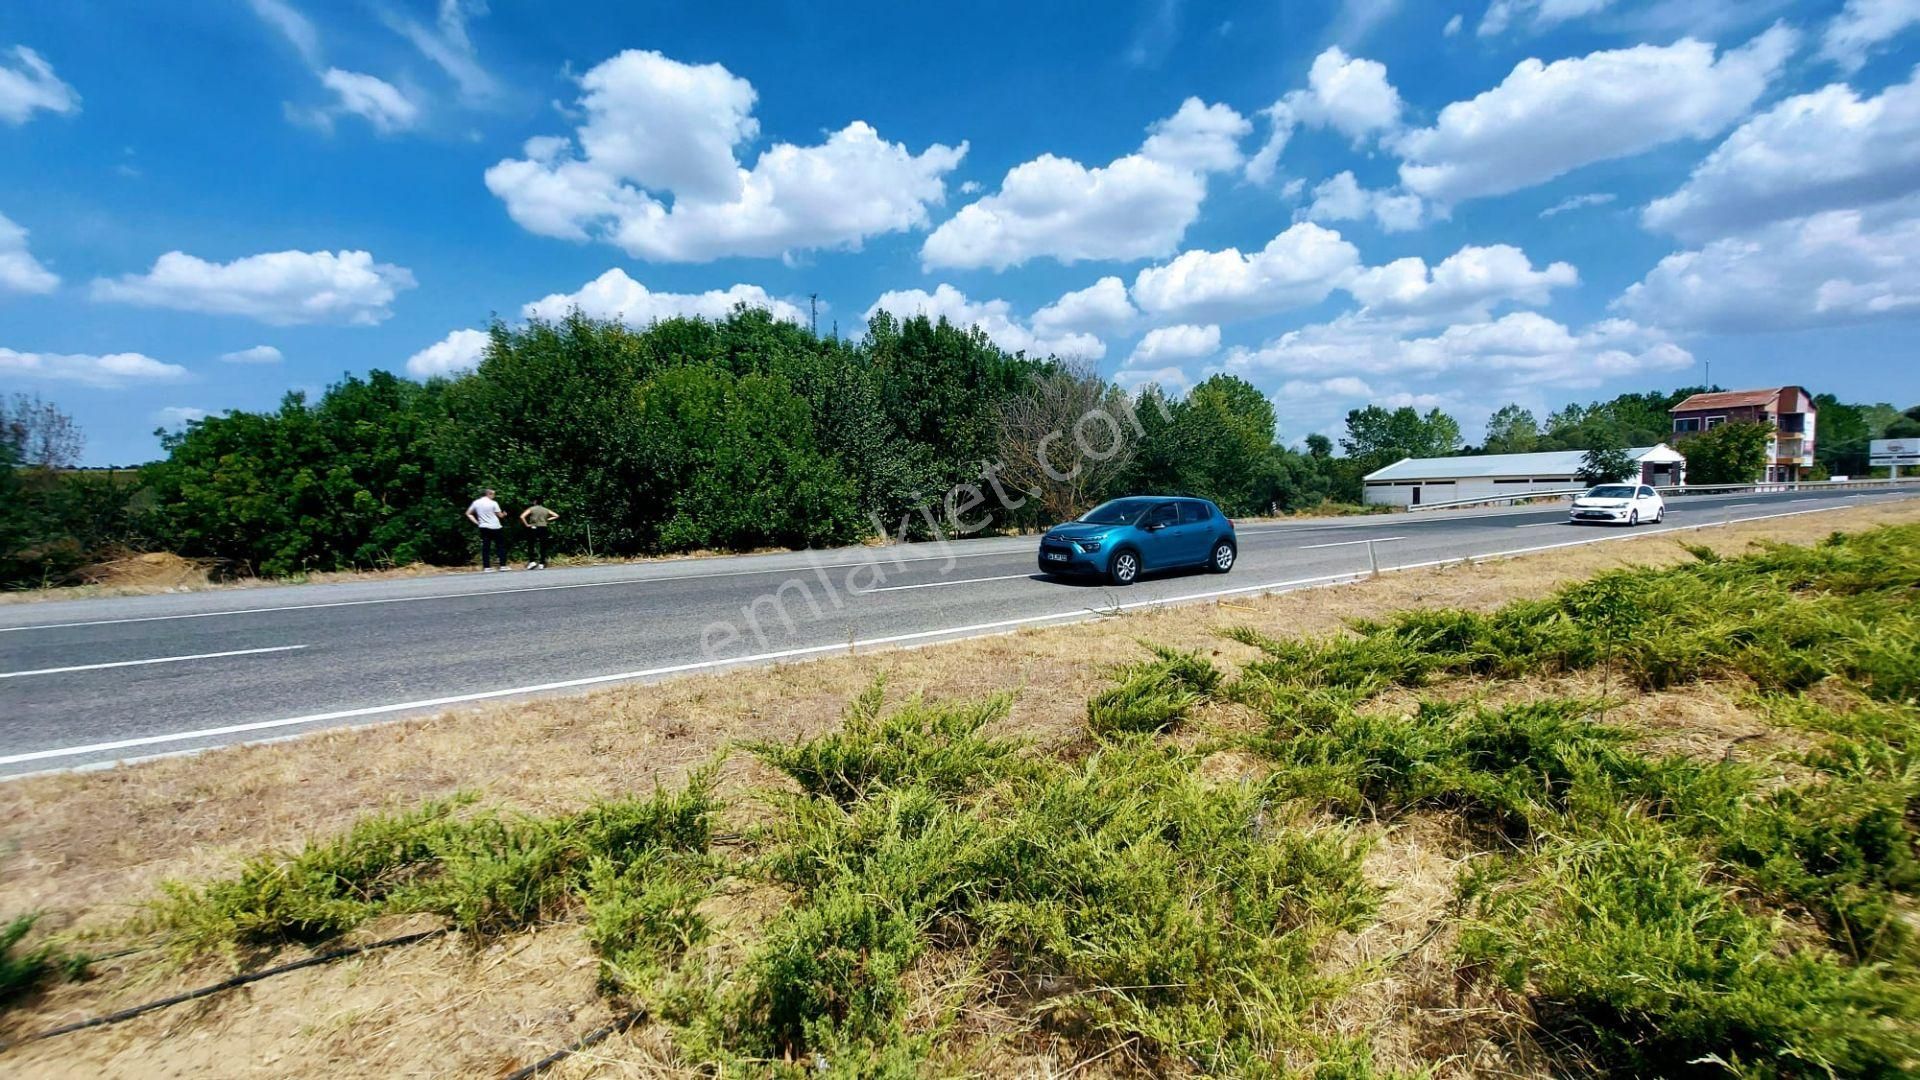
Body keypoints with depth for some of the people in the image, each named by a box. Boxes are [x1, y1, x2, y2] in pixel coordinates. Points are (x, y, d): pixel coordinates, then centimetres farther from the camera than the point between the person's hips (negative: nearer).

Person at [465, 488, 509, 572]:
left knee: (485, 547, 5)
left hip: (483, 527, 4)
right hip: (495, 527, -4)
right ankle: (503, 565, 0)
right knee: (501, 546, 4)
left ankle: (486, 567, 2)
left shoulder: (476, 502, 6)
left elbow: (468, 514, 11)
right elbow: (499, 515, -4)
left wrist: (476, 522, 11)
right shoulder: (493, 503, -8)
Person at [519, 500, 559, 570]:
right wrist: (548, 520, 9)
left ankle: (534, 561, -16)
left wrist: (527, 524, -4)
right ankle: (542, 564, 5)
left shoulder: (531, 509, 0)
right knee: (543, 546, 5)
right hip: (544, 528, 3)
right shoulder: (546, 510, 11)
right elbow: (556, 516, 8)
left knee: (534, 545, 0)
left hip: (534, 528, -3)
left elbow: (522, 517, -12)